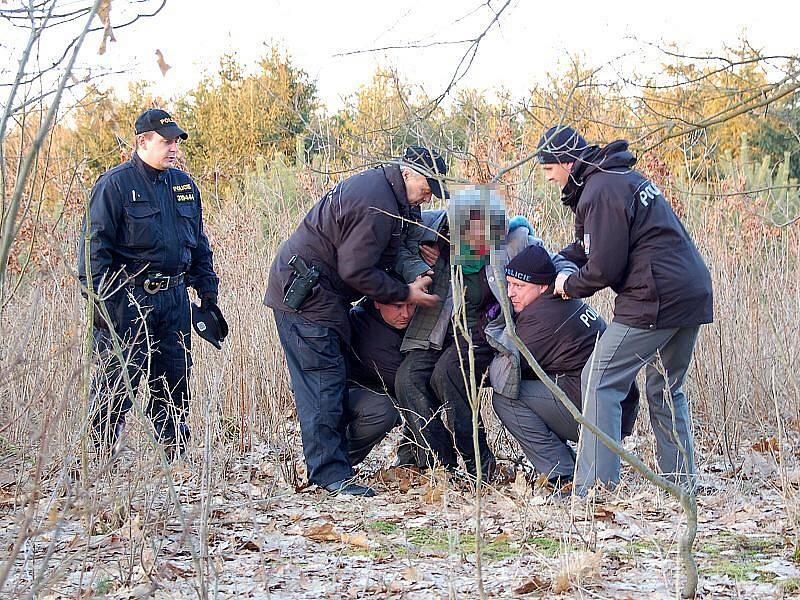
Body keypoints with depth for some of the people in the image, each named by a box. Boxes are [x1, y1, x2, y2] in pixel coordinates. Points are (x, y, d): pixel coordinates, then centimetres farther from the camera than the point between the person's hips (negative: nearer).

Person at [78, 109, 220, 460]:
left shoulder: (184, 185, 14)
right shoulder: (115, 184, -6)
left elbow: (198, 243, 23)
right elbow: (94, 243, -9)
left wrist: (207, 290, 18)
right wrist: (99, 298, -16)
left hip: (174, 297, 6)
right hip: (128, 299, -6)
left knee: (174, 377, 11)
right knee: (119, 379, -6)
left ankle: (176, 452, 20)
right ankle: (104, 454, 1)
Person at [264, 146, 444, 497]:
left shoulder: (379, 185, 11)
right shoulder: (376, 205, -23)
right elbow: (356, 271, -24)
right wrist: (404, 294, -14)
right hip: (307, 296, -11)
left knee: (329, 381, 12)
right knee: (323, 380, -11)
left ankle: (328, 464, 15)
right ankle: (331, 474, -12)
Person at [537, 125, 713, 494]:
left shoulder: (600, 191, -12)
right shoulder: (621, 178, 21)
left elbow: (604, 267, -16)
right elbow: (586, 247, 29)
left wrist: (570, 286, 2)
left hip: (653, 302, -10)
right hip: (693, 295, 10)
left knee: (599, 382, -4)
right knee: (666, 390, 21)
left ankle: (594, 487, -8)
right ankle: (681, 483, 25)